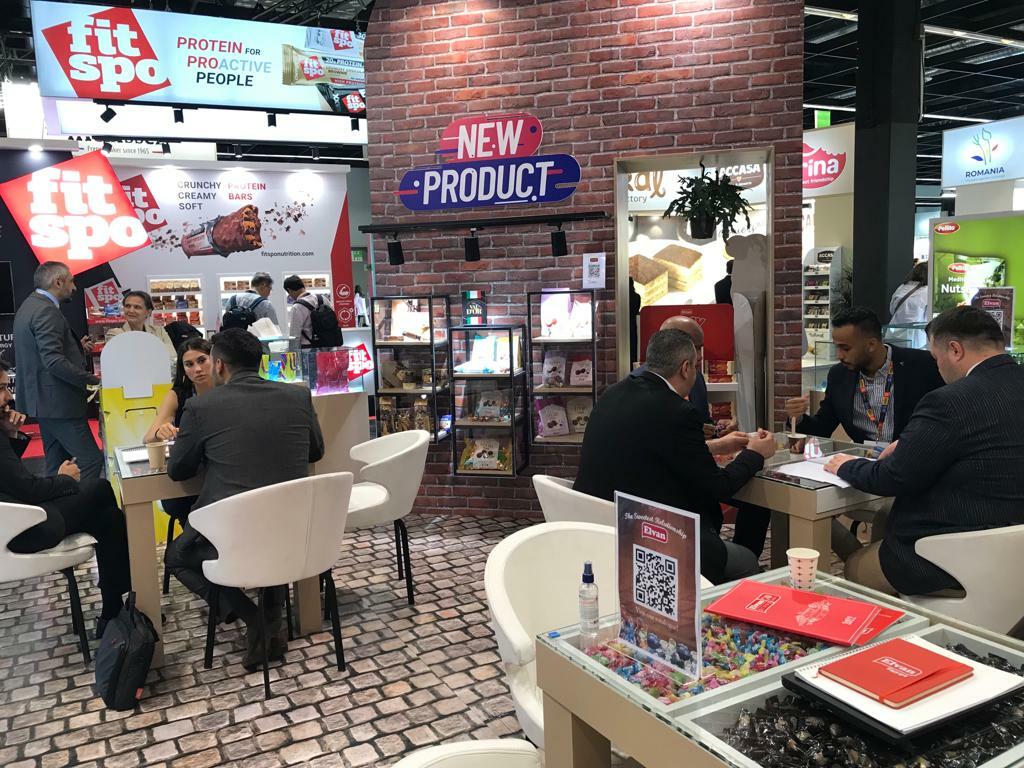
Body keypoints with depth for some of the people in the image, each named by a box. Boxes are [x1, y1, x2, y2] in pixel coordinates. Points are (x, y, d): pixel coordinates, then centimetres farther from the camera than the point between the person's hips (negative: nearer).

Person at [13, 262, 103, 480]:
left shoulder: (30, 305, 14)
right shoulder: (46, 311, -18)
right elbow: (54, 361, -26)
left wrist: (77, 346, 15)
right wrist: (92, 379, -21)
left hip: (45, 399, 11)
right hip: (58, 401, -11)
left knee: (57, 464, 16)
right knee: (90, 461, -10)